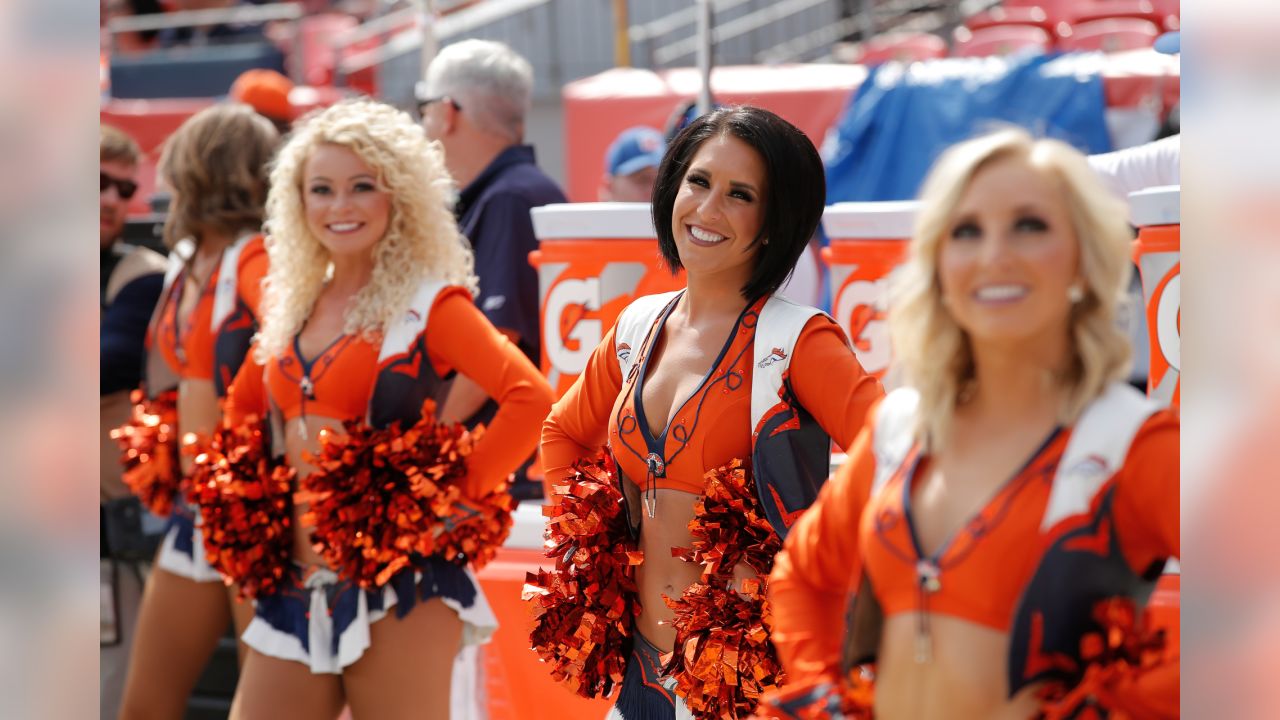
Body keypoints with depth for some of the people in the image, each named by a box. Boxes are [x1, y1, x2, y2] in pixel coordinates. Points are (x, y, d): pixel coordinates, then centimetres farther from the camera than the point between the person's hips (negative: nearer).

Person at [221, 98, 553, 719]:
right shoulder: (294, 304, 11)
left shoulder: (429, 303, -7)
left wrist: (462, 495, -17)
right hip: (295, 587, 6)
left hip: (398, 590, -6)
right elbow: (243, 407, 27)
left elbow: (531, 397, -20)